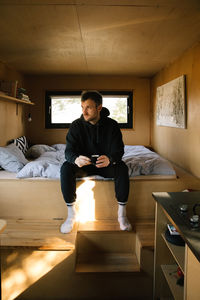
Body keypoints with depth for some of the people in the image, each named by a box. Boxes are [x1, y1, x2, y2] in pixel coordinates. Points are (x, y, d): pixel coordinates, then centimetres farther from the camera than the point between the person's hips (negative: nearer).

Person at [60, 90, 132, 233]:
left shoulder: (112, 125, -9)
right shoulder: (76, 125, -9)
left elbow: (118, 150, -16)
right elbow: (69, 151, -15)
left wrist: (109, 159, -42)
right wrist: (76, 159, -42)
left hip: (106, 164, 0)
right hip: (83, 164, 1)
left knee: (122, 168, -31)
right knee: (66, 168, -29)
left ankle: (122, 213, -17)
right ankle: (71, 213, -17)